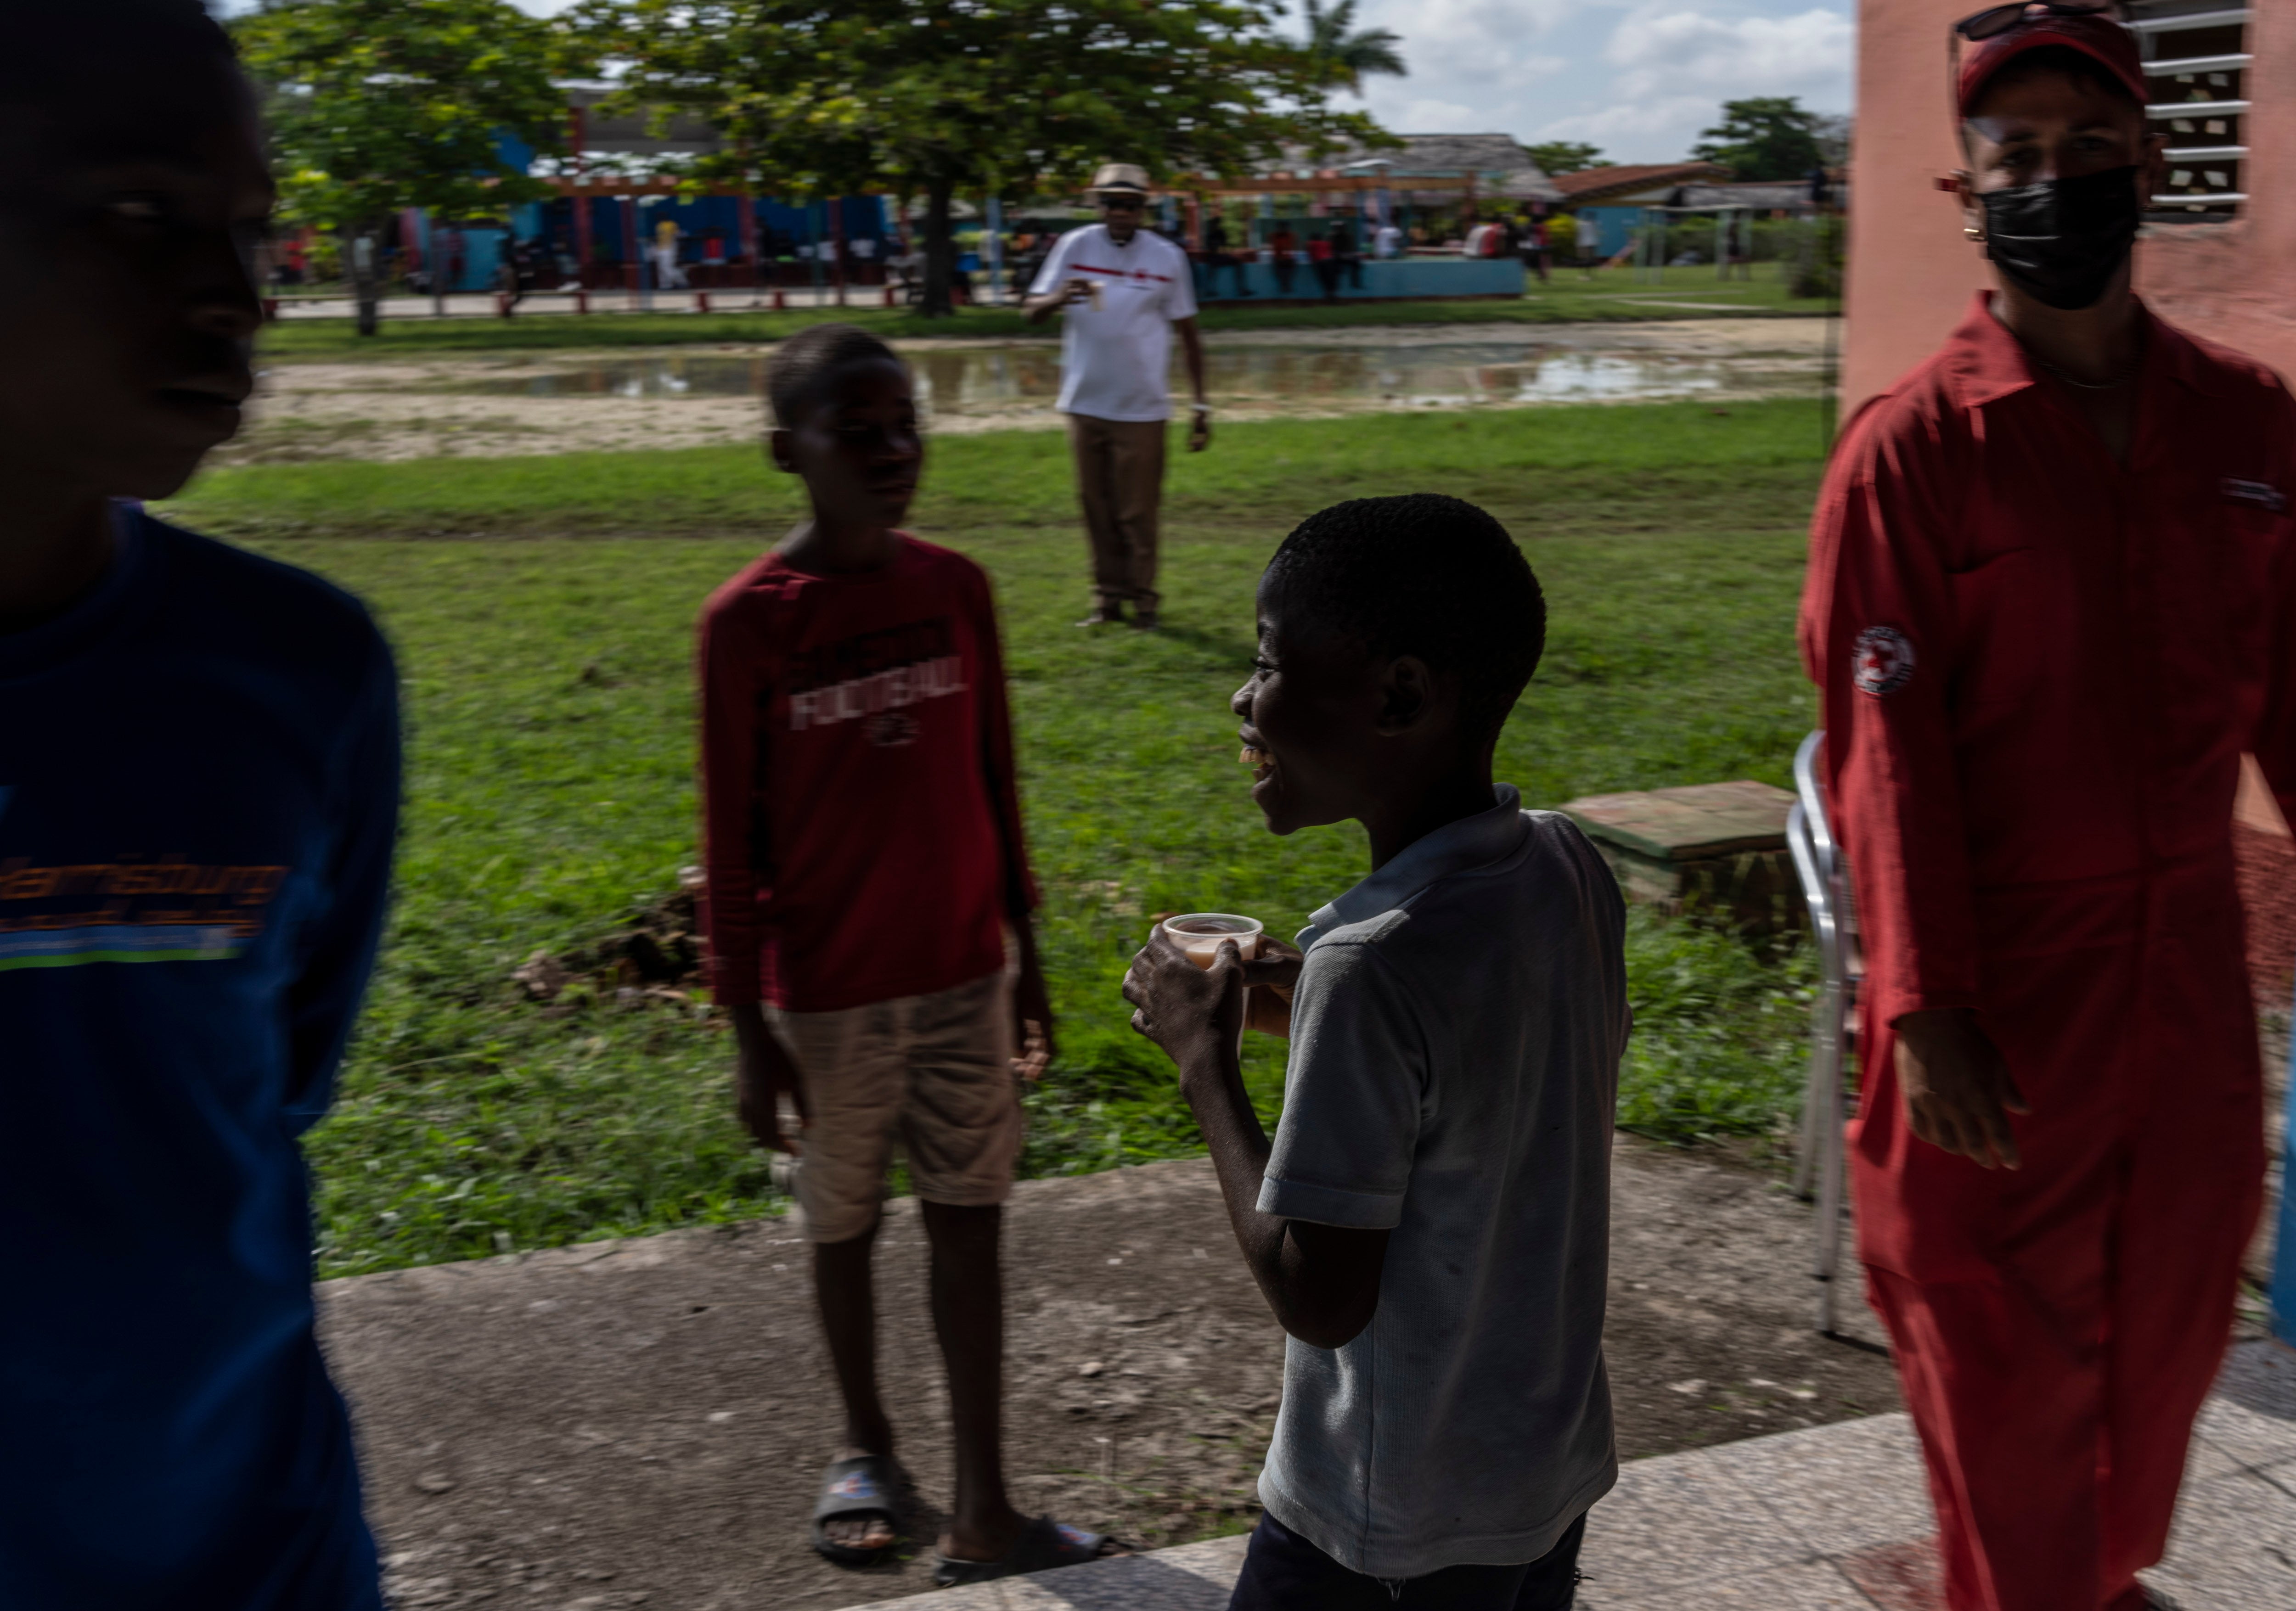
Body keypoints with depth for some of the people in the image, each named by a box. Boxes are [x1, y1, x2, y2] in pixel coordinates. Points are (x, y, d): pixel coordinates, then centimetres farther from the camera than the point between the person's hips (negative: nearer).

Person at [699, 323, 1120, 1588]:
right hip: (830, 993, -3)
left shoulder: (958, 591, -2)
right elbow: (733, 843, -8)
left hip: (964, 972, 3)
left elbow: (994, 783, 6)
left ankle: (982, 1514, 13)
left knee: (969, 1223, 5)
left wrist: (1026, 959, 9)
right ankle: (865, 1447, 36)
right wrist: (749, 1031, -7)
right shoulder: (748, 621, -13)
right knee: (843, 1225, 14)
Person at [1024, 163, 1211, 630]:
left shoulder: (1167, 258, 0)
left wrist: (1202, 406, 2)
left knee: (1138, 512, 0)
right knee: (1097, 508, 8)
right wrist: (1060, 298, -26)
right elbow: (1032, 311, -3)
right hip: (1085, 403, 2)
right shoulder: (1076, 246, 1)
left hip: (1142, 409, -2)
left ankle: (1142, 598, 10)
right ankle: (1107, 596, 17)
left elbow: (1187, 333, 5)